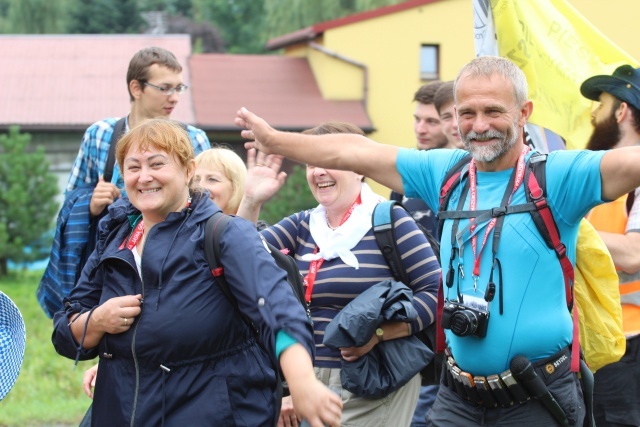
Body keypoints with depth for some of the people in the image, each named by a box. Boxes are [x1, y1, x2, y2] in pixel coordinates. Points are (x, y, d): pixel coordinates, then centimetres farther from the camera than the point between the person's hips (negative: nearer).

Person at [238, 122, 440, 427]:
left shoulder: (389, 220, -7)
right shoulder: (301, 226, 11)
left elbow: (436, 291, -13)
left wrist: (378, 333, -22)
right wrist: (250, 202, -9)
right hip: (309, 385, 5)